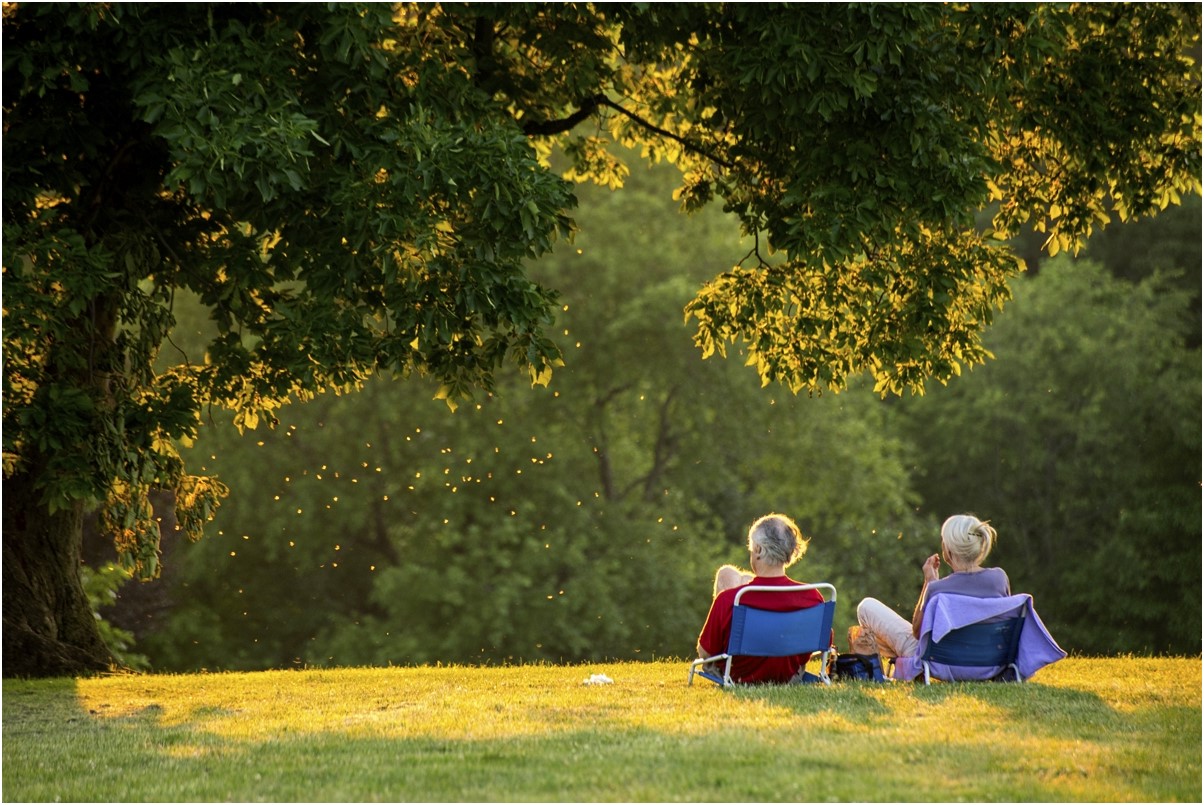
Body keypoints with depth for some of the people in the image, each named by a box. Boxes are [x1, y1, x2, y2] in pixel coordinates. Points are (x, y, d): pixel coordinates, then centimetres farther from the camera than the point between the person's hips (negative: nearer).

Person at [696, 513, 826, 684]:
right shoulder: (813, 597, -27)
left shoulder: (728, 599, -35)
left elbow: (704, 653, -21)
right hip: (790, 677, 2)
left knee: (727, 573, 15)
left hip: (739, 677, -2)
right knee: (745, 579, 24)